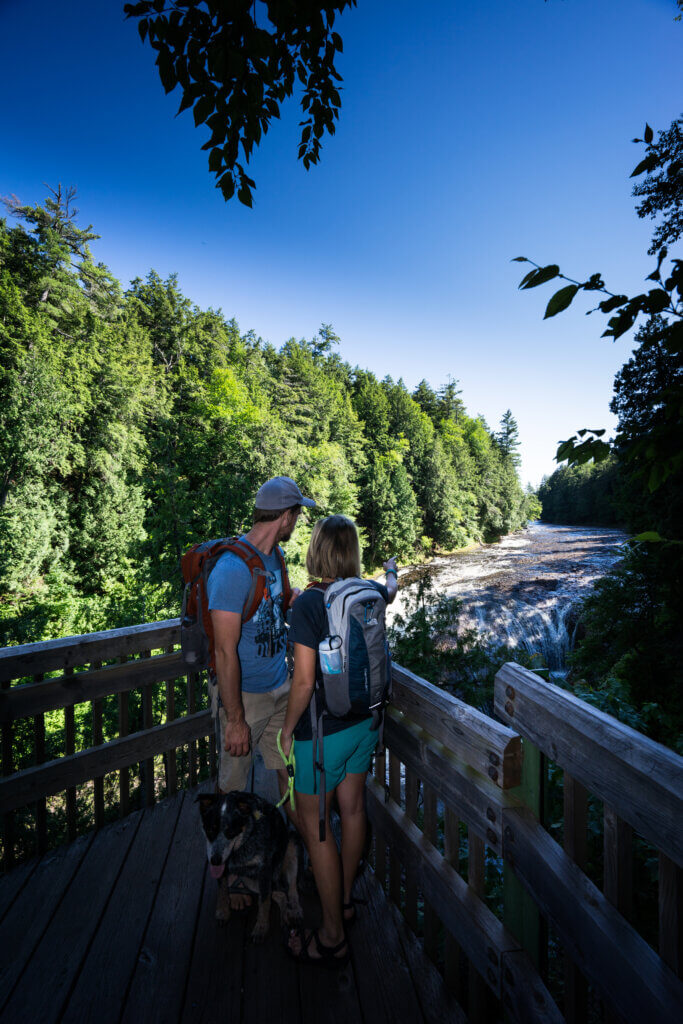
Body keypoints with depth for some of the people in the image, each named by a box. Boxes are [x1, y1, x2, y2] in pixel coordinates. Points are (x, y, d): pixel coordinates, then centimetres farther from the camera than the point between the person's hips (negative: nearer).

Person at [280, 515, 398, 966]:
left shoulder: (310, 602, -25)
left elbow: (304, 681, -23)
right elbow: (391, 591, 20)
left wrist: (287, 728, -5)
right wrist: (392, 570, 42)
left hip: (324, 730, -6)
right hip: (365, 721, 7)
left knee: (314, 826, 14)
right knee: (352, 809, 24)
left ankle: (332, 938, 30)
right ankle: (345, 898, 48)